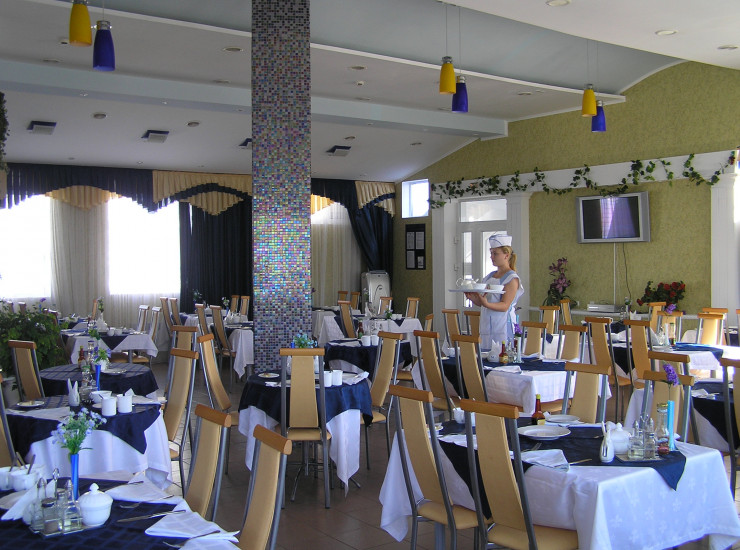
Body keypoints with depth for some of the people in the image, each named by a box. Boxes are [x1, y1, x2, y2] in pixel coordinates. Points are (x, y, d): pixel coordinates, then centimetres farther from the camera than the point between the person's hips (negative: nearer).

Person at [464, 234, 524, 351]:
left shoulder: (512, 278, -6)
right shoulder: (489, 276, 15)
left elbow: (505, 306, -15)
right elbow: (481, 302, 13)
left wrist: (486, 304, -31)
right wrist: (471, 297, -8)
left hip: (503, 327, -7)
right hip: (487, 325, 7)